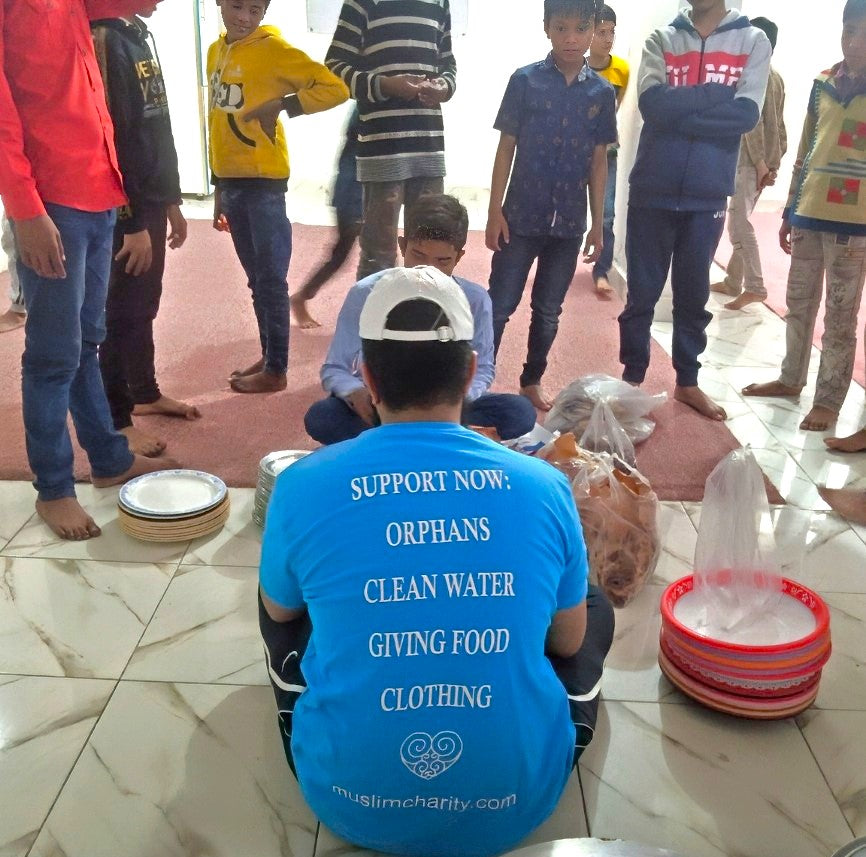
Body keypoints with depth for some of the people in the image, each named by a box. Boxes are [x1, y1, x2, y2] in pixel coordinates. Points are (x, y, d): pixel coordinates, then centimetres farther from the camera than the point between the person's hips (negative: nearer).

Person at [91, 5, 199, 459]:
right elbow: (112, 141, -20)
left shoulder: (140, 35, 13)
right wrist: (133, 222, -20)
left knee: (145, 305, 17)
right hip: (124, 209, -8)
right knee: (123, 311, -2)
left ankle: (146, 393, 32)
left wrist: (170, 201, 17)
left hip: (150, 200, 8)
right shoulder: (105, 40, -15)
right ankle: (117, 420, 7)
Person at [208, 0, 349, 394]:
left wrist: (281, 105, -16)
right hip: (231, 181, 7)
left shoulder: (273, 49, -7)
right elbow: (218, 120, 18)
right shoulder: (216, 52, 14)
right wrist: (218, 188, 18)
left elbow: (336, 88, -13)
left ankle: (276, 370, 7)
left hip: (263, 182, -7)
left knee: (271, 280, -1)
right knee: (256, 279, 14)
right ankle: (268, 356, 25)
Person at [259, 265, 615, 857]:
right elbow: (569, 642, 5)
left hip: (351, 804, 0)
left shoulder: (303, 485, -13)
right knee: (597, 609, 23)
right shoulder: (545, 485, -10)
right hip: (518, 804, 1)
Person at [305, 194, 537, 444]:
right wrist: (356, 393, -33)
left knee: (519, 412, -24)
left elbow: (482, 369, 0)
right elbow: (334, 370, -8)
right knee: (321, 417, -31)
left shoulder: (475, 300, -12)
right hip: (380, 408, -1)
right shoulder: (366, 295, -15)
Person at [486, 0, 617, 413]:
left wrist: (597, 224, 6)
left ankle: (532, 380, 28)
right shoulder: (524, 80, -5)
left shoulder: (602, 92, 2)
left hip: (569, 223, 2)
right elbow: (506, 148, -2)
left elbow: (598, 162, 6)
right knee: (500, 305, 2)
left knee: (548, 311, 13)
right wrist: (495, 211, -6)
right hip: (522, 217, -2)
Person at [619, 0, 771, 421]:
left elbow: (746, 113, -12)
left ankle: (687, 381, 25)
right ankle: (632, 376, 21)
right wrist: (719, 92, -11)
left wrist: (679, 110, -13)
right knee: (642, 292, 6)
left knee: (694, 293, 11)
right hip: (652, 192, 0)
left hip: (708, 197, 0)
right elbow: (652, 103, -13)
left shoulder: (753, 41, 3)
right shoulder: (661, 39, 4)